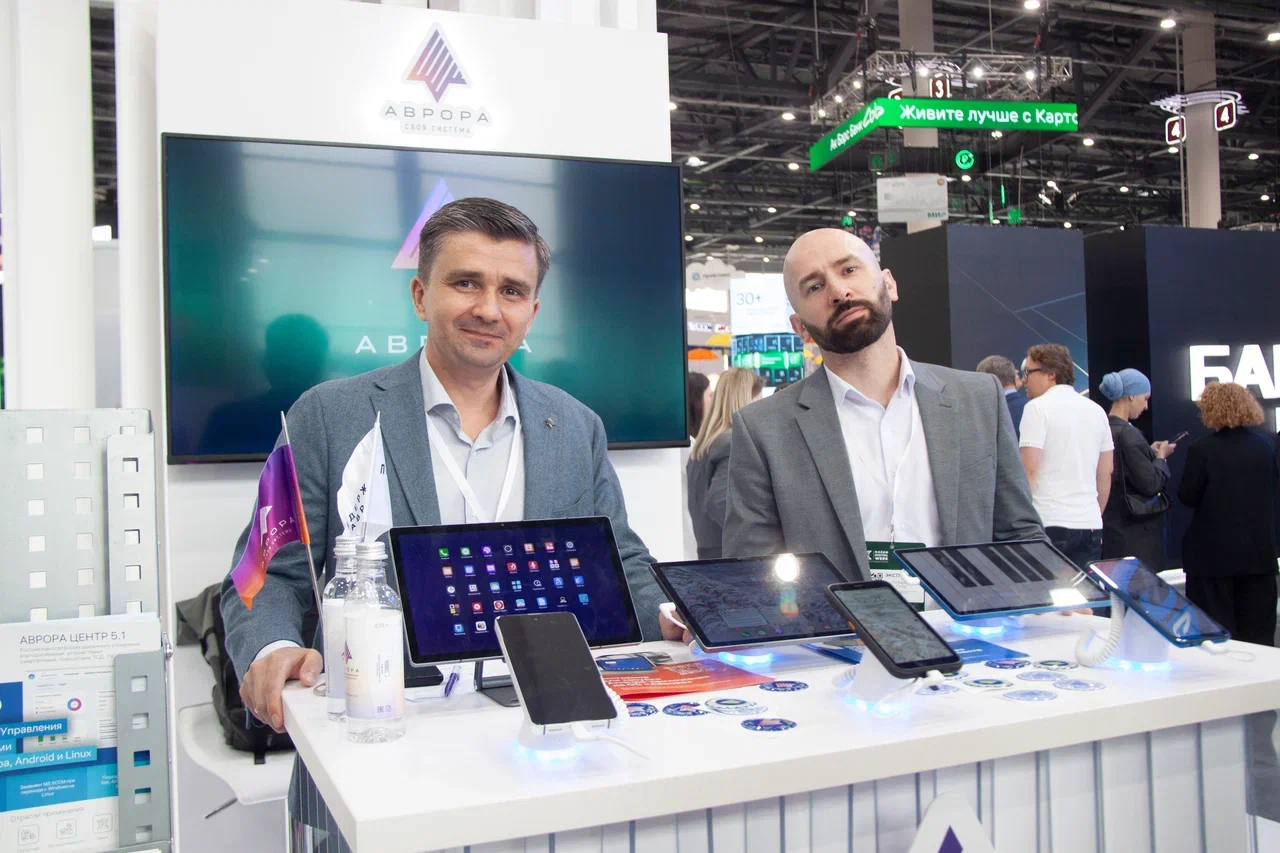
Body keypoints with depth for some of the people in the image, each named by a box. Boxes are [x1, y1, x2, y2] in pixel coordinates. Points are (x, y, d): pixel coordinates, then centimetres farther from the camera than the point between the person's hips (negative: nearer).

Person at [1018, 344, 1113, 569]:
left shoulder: (1037, 407, -6)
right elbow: (1105, 473, 17)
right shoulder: (1096, 410, 14)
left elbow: (1029, 470, -12)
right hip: (1090, 524, 6)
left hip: (1049, 524, -6)